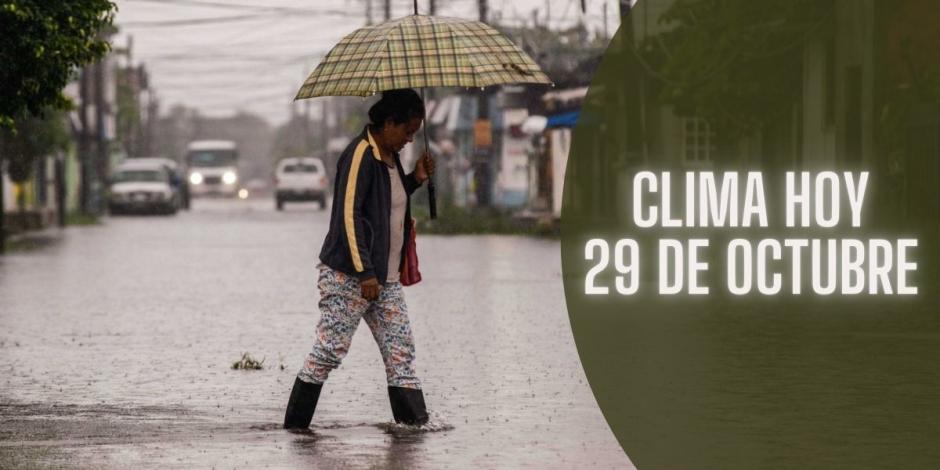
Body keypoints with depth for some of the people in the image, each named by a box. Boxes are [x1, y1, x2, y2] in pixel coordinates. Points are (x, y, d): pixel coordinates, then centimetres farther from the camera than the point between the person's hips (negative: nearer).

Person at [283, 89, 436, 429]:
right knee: (330, 349, -6)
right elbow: (349, 215, -20)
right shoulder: (360, 155, -14)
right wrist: (365, 273, -23)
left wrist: (415, 180, 9)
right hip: (348, 275, -9)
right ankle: (295, 424, 2)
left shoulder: (390, 156, 13)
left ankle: (415, 420, 1)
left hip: (385, 278, 9)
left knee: (400, 349, 2)